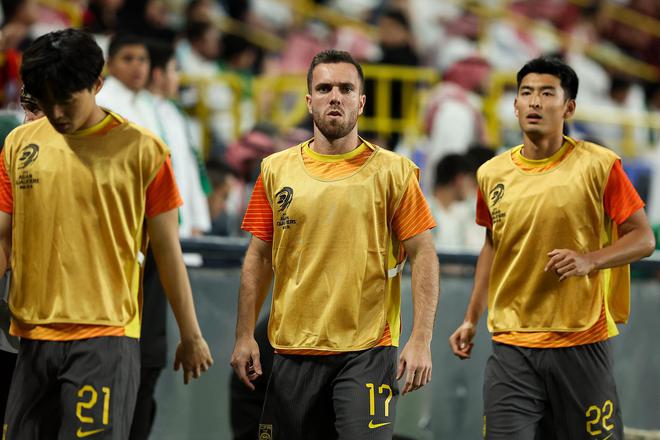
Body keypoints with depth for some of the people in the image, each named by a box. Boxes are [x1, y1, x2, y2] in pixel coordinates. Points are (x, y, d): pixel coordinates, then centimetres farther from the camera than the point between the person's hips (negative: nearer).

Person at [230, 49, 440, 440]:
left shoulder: (393, 172, 0)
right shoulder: (276, 170, 7)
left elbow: (423, 257, -2)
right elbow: (259, 258, 11)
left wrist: (421, 340, -10)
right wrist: (245, 336, 3)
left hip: (367, 351, -3)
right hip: (293, 352, 3)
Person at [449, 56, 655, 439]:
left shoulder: (599, 166, -6)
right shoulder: (492, 174, 6)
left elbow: (643, 238, -3)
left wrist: (589, 260, -20)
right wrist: (472, 318, 18)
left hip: (581, 342, -3)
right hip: (511, 346, 3)